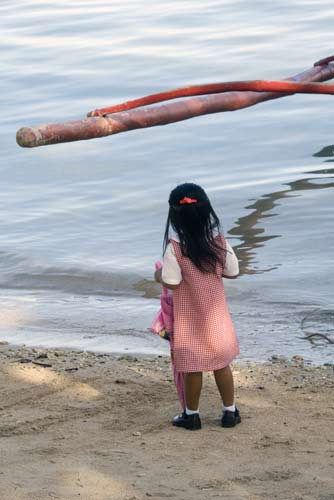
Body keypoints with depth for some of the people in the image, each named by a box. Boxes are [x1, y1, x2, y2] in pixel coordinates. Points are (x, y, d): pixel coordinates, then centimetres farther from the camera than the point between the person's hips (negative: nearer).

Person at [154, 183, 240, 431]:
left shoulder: (175, 248, -21)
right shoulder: (219, 241, -10)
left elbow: (171, 282, -19)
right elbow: (233, 272, -1)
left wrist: (159, 275, 2)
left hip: (189, 318, -3)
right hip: (216, 314, 3)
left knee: (192, 367, 10)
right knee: (222, 363, 16)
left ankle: (192, 415, 23)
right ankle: (230, 412, 23)